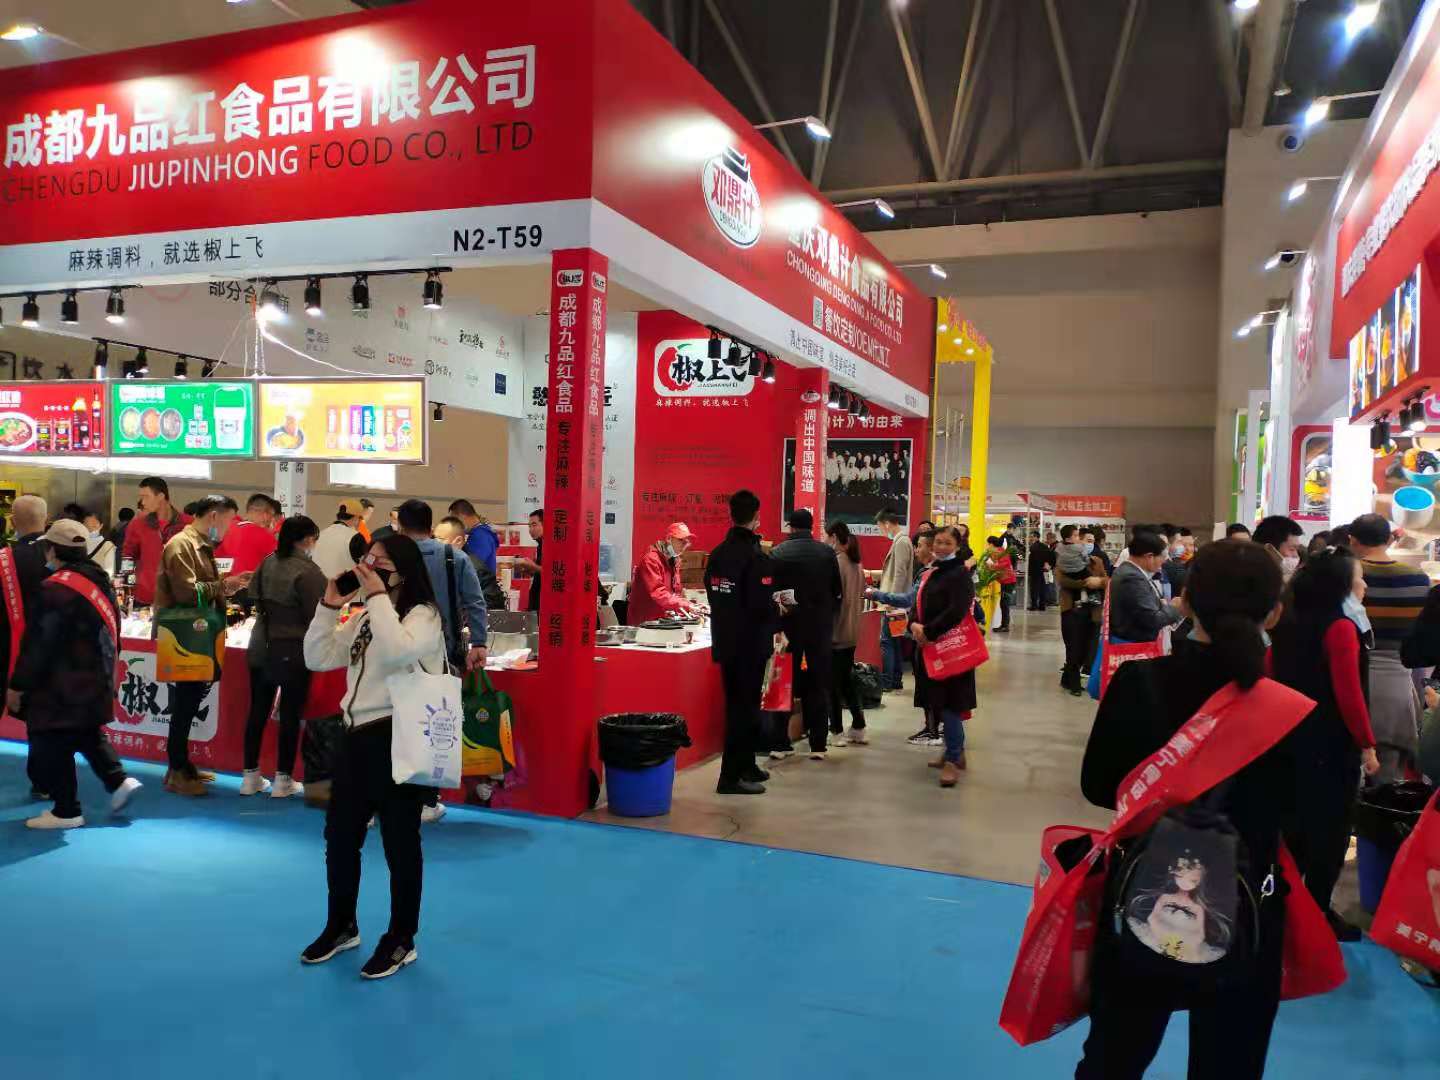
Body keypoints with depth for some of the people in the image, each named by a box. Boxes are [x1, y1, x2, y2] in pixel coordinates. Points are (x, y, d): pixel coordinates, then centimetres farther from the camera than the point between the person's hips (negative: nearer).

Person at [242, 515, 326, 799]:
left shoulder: (268, 563, 1)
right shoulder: (308, 571, -19)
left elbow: (256, 599, 11)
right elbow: (316, 617, -16)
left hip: (262, 647, 6)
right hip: (294, 651, -6)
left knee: (258, 710, 12)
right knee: (290, 714, 3)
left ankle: (251, 777, 18)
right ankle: (283, 780, 10)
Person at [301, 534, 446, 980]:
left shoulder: (424, 615, -10)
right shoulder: (362, 618, 14)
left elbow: (398, 652, -30)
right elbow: (318, 659, 10)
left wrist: (378, 596, -23)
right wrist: (330, 606, 1)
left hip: (398, 738, -8)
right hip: (356, 734, 8)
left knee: (400, 842, 4)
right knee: (339, 835, 17)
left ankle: (401, 940, 20)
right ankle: (341, 927, 38)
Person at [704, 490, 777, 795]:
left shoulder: (717, 554, 5)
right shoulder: (755, 557, -18)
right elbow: (763, 606, -20)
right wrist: (776, 620, 0)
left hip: (724, 641, 7)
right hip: (750, 644, -7)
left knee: (737, 704, 18)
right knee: (745, 708, 0)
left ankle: (745, 765, 29)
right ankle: (731, 777, 2)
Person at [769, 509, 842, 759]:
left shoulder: (777, 553, -6)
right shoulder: (827, 552, -4)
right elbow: (838, 590, -1)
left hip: (788, 625, 0)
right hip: (821, 626, 0)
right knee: (818, 685, 8)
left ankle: (780, 744, 10)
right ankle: (818, 745, 9)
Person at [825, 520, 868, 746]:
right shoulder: (856, 564, 8)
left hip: (835, 632, -8)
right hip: (851, 631, 8)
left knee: (832, 682, 3)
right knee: (847, 679, 16)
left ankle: (837, 731, 9)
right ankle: (858, 728, 19)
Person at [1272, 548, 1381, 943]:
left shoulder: (1290, 624, 5)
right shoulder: (1341, 627, -19)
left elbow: (1272, 670, 15)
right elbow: (1349, 694, -22)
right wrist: (1367, 745, -14)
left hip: (1294, 737, 8)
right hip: (1331, 744, -8)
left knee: (1296, 821, 19)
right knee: (1330, 829, 5)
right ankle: (1317, 912, 13)